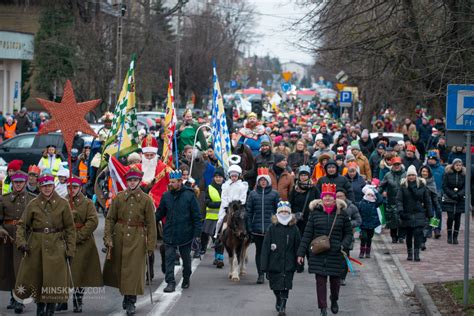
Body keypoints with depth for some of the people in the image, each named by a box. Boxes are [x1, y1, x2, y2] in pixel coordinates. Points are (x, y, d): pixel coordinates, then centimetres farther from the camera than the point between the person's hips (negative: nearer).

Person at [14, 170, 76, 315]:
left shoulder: (62, 204, 2)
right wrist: (21, 242, -12)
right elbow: (21, 225, 4)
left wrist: (70, 250, -2)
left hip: (56, 248, -1)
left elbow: (70, 229, 3)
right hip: (36, 248, 1)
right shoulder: (33, 204, 4)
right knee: (36, 280, 6)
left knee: (54, 280, -4)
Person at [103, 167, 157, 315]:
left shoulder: (146, 200, -2)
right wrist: (108, 237, -7)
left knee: (134, 270, -5)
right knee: (118, 268, 10)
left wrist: (151, 244, -5)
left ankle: (130, 302, 3)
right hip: (119, 236, 2)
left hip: (137, 238, -2)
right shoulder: (118, 197, 2)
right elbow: (110, 218, 3)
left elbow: (151, 224, -1)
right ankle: (126, 295, 30)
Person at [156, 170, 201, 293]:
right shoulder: (166, 196, 2)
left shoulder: (189, 196, -6)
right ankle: (170, 282, -5)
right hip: (169, 235, 2)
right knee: (169, 258, -6)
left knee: (186, 258, 14)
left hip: (185, 234, -2)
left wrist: (197, 233, -8)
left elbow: (196, 217, -4)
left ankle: (186, 279, 33)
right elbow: (160, 213, 11)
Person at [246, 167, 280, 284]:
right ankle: (260, 274, 10)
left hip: (271, 227, -1)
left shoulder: (274, 194, 3)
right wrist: (249, 228, 0)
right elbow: (249, 212, 6)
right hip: (257, 229, 1)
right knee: (259, 250, 6)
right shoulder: (253, 194, 6)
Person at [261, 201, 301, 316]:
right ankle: (279, 301, 37)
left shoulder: (294, 229, -1)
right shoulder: (272, 228, -4)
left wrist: (298, 261, 1)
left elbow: (297, 246, 4)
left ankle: (282, 306, 2)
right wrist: (264, 265, -8)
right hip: (274, 262, 1)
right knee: (275, 285, 12)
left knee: (285, 285, -4)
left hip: (288, 263, -1)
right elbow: (265, 247, -4)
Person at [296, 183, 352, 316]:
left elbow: (348, 233, 9)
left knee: (335, 279, 10)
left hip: (335, 254, 0)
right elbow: (307, 234, 3)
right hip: (318, 254, 0)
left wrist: (344, 245, -10)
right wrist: (301, 253, 1)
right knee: (320, 280, -3)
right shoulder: (315, 213, 2)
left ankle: (334, 301, 38)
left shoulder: (341, 213, 2)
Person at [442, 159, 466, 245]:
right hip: (449, 200, -2)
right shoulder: (447, 174, -2)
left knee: (457, 218, 1)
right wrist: (453, 195, -13)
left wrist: (459, 195, -15)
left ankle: (455, 237, 9)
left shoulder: (464, 175, 4)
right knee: (450, 217, -9)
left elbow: (465, 187, 2)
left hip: (460, 200, 2)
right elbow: (445, 187, -4)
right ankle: (449, 236, 5)